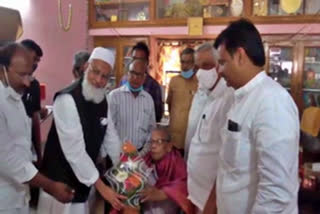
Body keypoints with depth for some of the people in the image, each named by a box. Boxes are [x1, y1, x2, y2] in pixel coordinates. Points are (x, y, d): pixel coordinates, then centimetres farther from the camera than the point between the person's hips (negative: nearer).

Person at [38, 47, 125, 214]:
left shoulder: (102, 101, 2)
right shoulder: (67, 100, -23)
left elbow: (110, 137, 10)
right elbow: (74, 151, -26)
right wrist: (101, 187, -23)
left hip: (85, 179, 7)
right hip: (61, 182, -7)